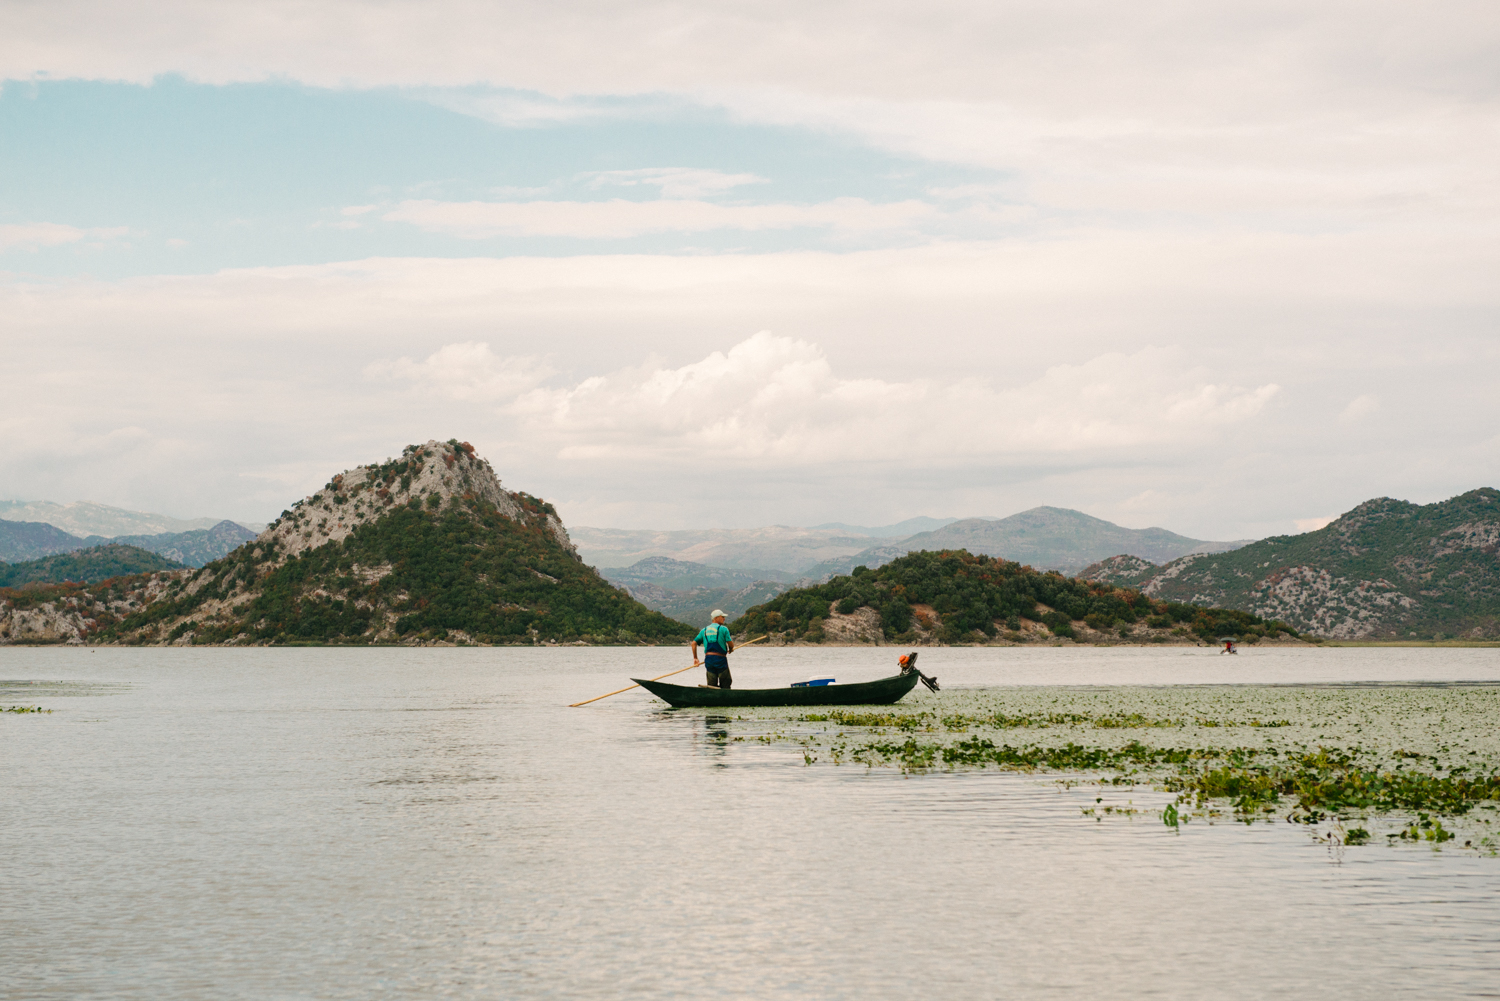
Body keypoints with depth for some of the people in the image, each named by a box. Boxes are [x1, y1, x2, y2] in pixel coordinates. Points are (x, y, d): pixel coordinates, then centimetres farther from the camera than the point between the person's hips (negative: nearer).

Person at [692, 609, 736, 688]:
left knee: (712, 685, 8)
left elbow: (694, 643, 11)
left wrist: (695, 658, 16)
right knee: (725, 685, 3)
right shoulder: (723, 629, -3)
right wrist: (730, 649, 19)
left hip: (708, 659, 5)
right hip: (720, 658, -5)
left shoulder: (704, 630, 14)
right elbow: (731, 645, -4)